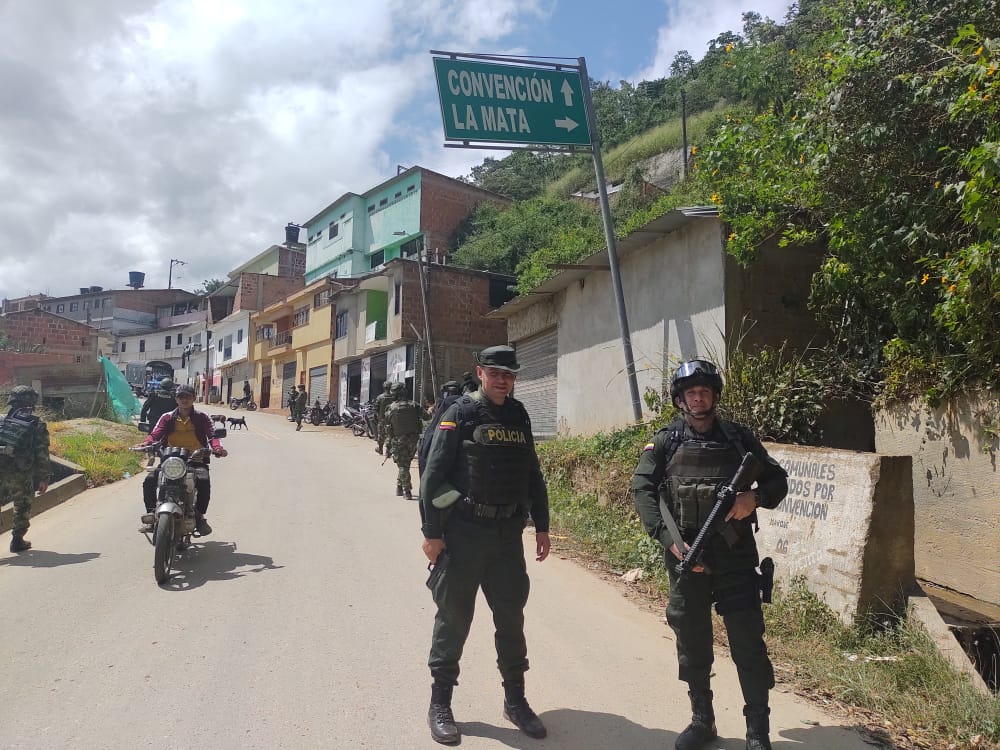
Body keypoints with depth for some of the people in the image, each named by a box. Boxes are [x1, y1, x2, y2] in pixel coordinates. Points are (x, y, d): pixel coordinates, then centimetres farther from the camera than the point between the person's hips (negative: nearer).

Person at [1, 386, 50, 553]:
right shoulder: (37, 424, 0)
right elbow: (42, 453, -3)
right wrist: (43, 478, 1)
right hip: (20, 474, -2)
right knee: (22, 507, 16)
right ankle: (17, 540, 18)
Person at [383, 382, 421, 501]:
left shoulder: (390, 409, -6)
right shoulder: (414, 406, -3)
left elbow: (387, 428, -2)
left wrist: (388, 446, 5)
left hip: (398, 441, -2)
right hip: (413, 440, 2)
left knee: (403, 466, 5)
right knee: (405, 464, 18)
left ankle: (407, 491, 2)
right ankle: (400, 487, 26)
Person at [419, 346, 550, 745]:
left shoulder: (519, 417, 9)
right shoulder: (461, 413, -7)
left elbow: (532, 475, 15)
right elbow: (434, 474, -10)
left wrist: (542, 526, 13)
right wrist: (432, 532, -13)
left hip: (509, 533, 5)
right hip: (464, 532, -5)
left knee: (511, 616, 13)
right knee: (454, 617, 6)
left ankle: (515, 699, 29)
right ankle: (440, 704, 21)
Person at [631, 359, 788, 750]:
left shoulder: (740, 438, 5)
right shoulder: (665, 442, 1)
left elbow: (777, 479, 10)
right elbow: (642, 489, -7)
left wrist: (755, 497, -13)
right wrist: (669, 539, -18)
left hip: (736, 555, 0)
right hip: (685, 555, 0)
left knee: (748, 641, 4)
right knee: (692, 641, 12)